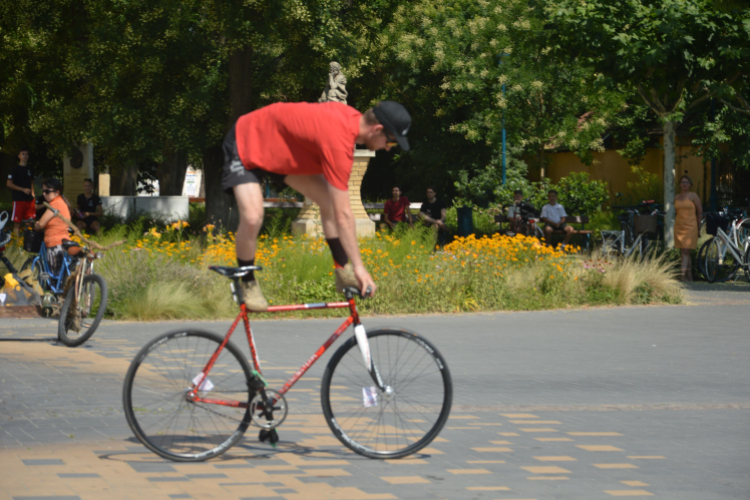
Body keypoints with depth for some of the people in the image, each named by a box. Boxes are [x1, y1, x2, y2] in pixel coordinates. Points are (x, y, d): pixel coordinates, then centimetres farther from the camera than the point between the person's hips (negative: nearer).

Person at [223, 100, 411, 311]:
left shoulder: (353, 117, -10)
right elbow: (343, 215, -33)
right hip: (246, 145, -9)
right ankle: (247, 282, -2)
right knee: (252, 218, -25)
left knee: (330, 201, -2)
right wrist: (359, 267, -28)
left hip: (277, 149, 9)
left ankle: (343, 272, 6)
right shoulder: (338, 141, -37)